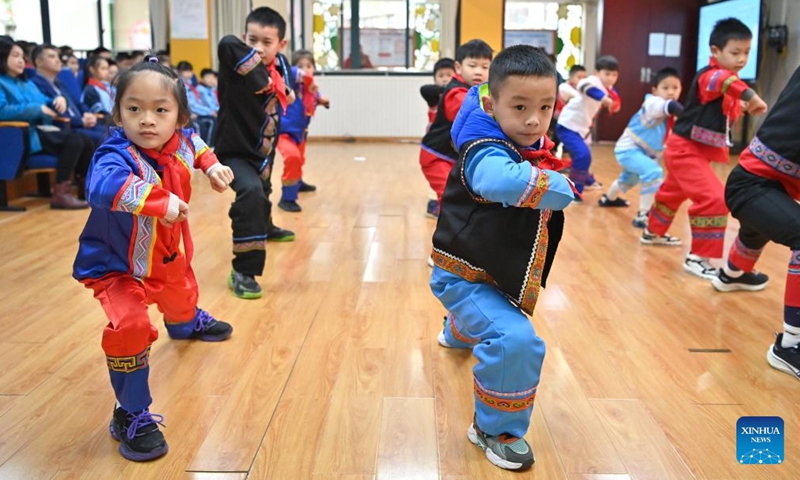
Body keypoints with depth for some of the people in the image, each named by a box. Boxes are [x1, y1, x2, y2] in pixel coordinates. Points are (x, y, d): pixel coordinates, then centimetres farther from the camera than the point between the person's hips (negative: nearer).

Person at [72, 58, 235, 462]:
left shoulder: (179, 142, -14)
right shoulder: (117, 155, -36)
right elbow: (103, 185, -61)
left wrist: (211, 165, 0)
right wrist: (159, 200, -62)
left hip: (167, 256, 8)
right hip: (118, 266, -7)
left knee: (180, 292, 35)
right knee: (129, 328, -28)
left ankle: (186, 324, 75)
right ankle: (131, 416, -9)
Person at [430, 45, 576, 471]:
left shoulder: (535, 148, -2)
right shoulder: (486, 154, -31)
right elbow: (505, 181, -54)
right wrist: (563, 187, -39)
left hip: (494, 273, 9)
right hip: (464, 276, -9)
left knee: (487, 318, 38)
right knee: (515, 341, -28)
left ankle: (458, 333, 76)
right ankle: (495, 430, -4)